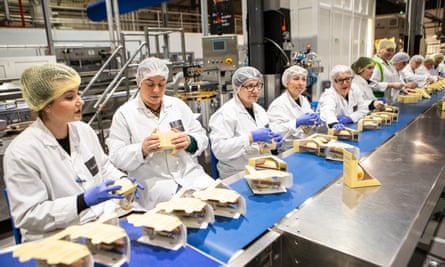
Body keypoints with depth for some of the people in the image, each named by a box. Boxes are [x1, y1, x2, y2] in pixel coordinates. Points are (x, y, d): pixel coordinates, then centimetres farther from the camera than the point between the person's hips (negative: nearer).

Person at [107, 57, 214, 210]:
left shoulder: (178, 105, 11)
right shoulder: (124, 114, 2)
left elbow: (202, 137, 11)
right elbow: (116, 157, -1)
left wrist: (190, 142, -13)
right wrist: (142, 150, -21)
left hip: (190, 174, 4)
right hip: (152, 183, -3)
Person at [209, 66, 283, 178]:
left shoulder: (259, 109, 10)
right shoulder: (225, 113, -12)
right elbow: (219, 149, -22)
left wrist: (274, 140, 0)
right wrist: (250, 138, -28)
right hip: (236, 175, -7)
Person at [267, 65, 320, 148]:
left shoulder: (304, 100, 12)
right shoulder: (278, 104, -12)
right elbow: (274, 132, -23)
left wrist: (315, 121, 1)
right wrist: (297, 122, -28)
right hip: (287, 152, -7)